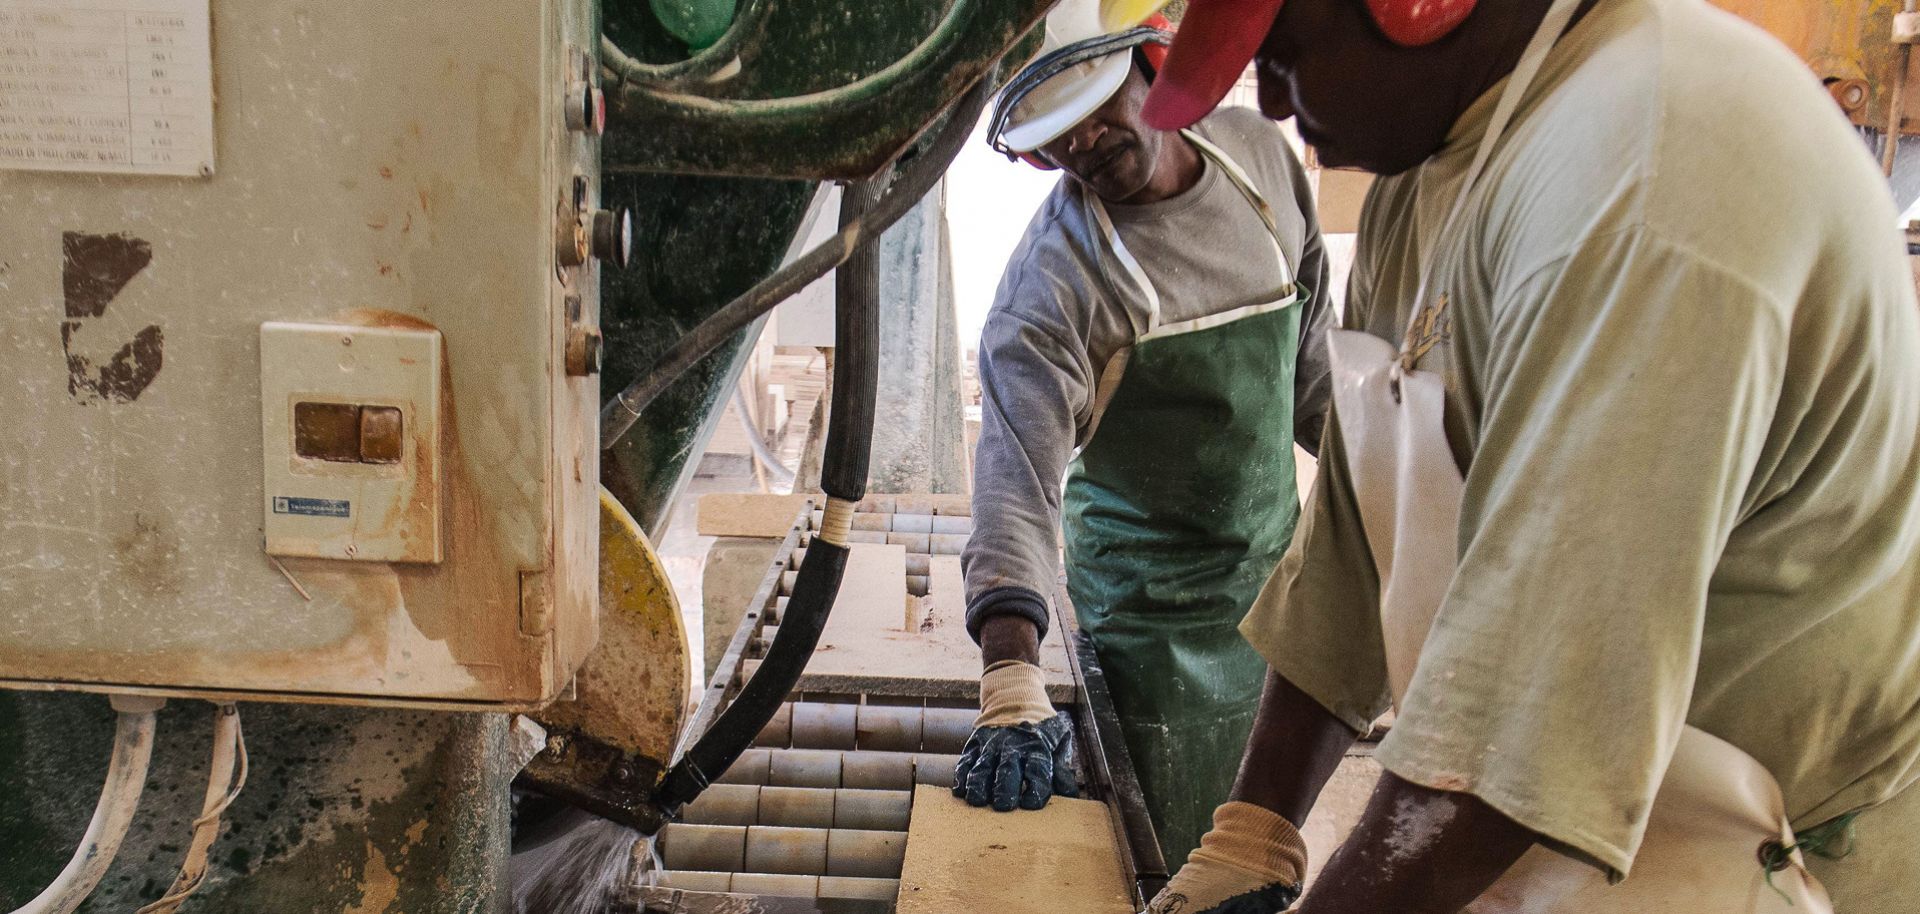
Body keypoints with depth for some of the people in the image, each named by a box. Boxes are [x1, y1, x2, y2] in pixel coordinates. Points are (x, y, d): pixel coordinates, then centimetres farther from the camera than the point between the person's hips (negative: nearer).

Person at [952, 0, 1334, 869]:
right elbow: (1018, 482, -33)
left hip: (1278, 574, 5)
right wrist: (1013, 690, -44)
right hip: (1155, 608, -5)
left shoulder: (1260, 153, -4)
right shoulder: (1047, 283, -22)